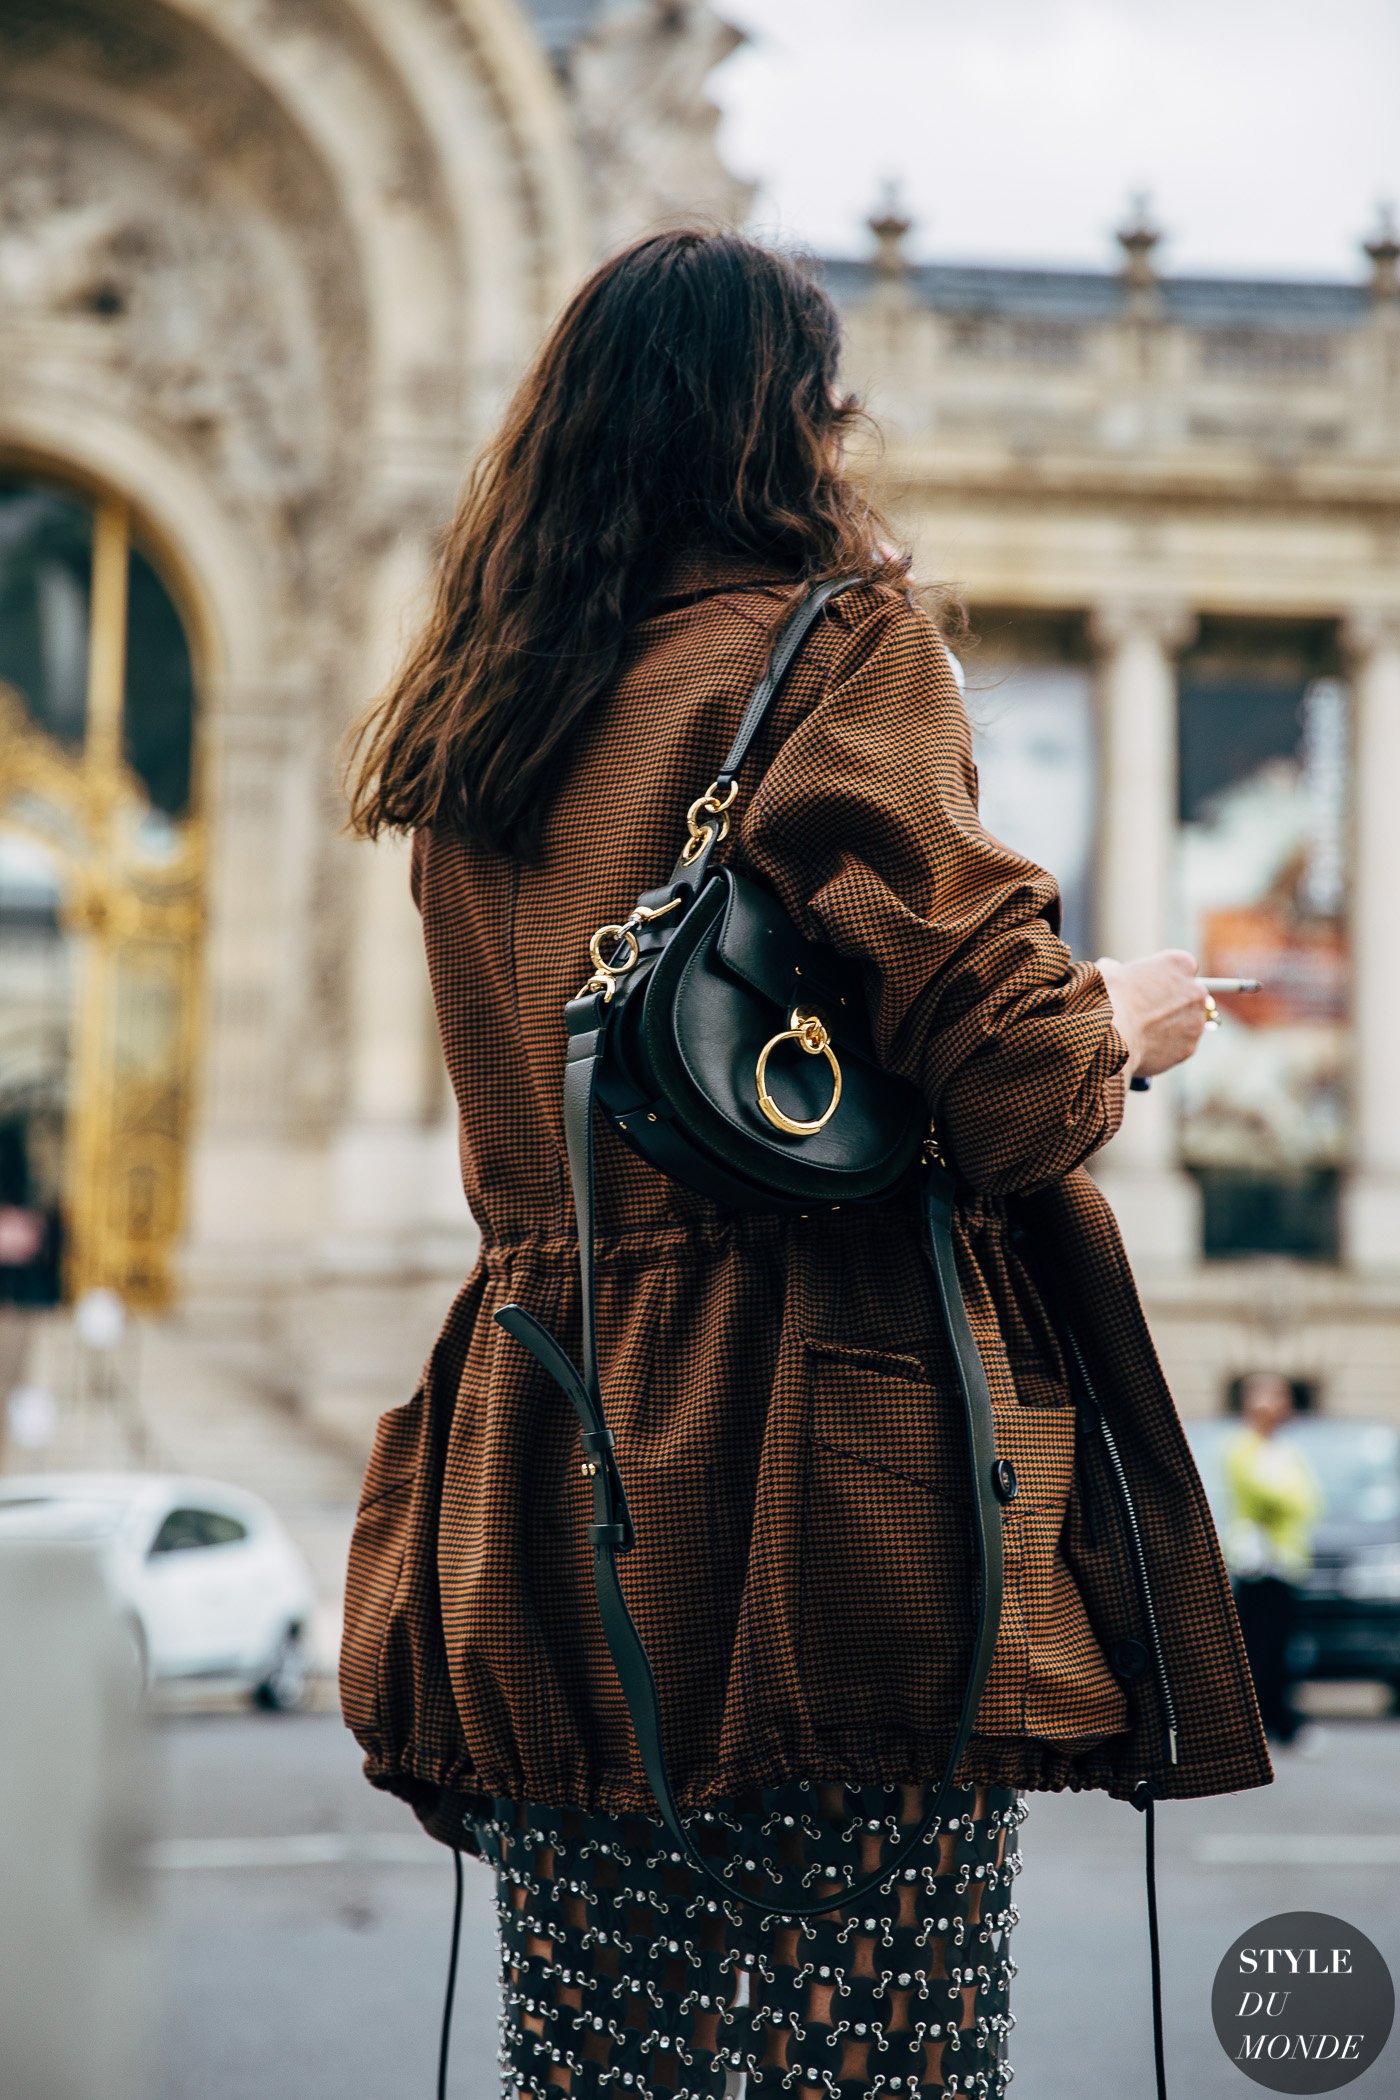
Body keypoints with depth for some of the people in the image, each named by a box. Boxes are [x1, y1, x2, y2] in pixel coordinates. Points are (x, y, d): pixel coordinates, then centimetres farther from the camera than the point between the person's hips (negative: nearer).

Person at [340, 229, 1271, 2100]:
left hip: (553, 1494, 6)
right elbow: (1007, 1080, -13)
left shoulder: (470, 710, 15)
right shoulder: (837, 637, -4)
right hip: (847, 1489, -6)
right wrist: (1126, 1021, 9)